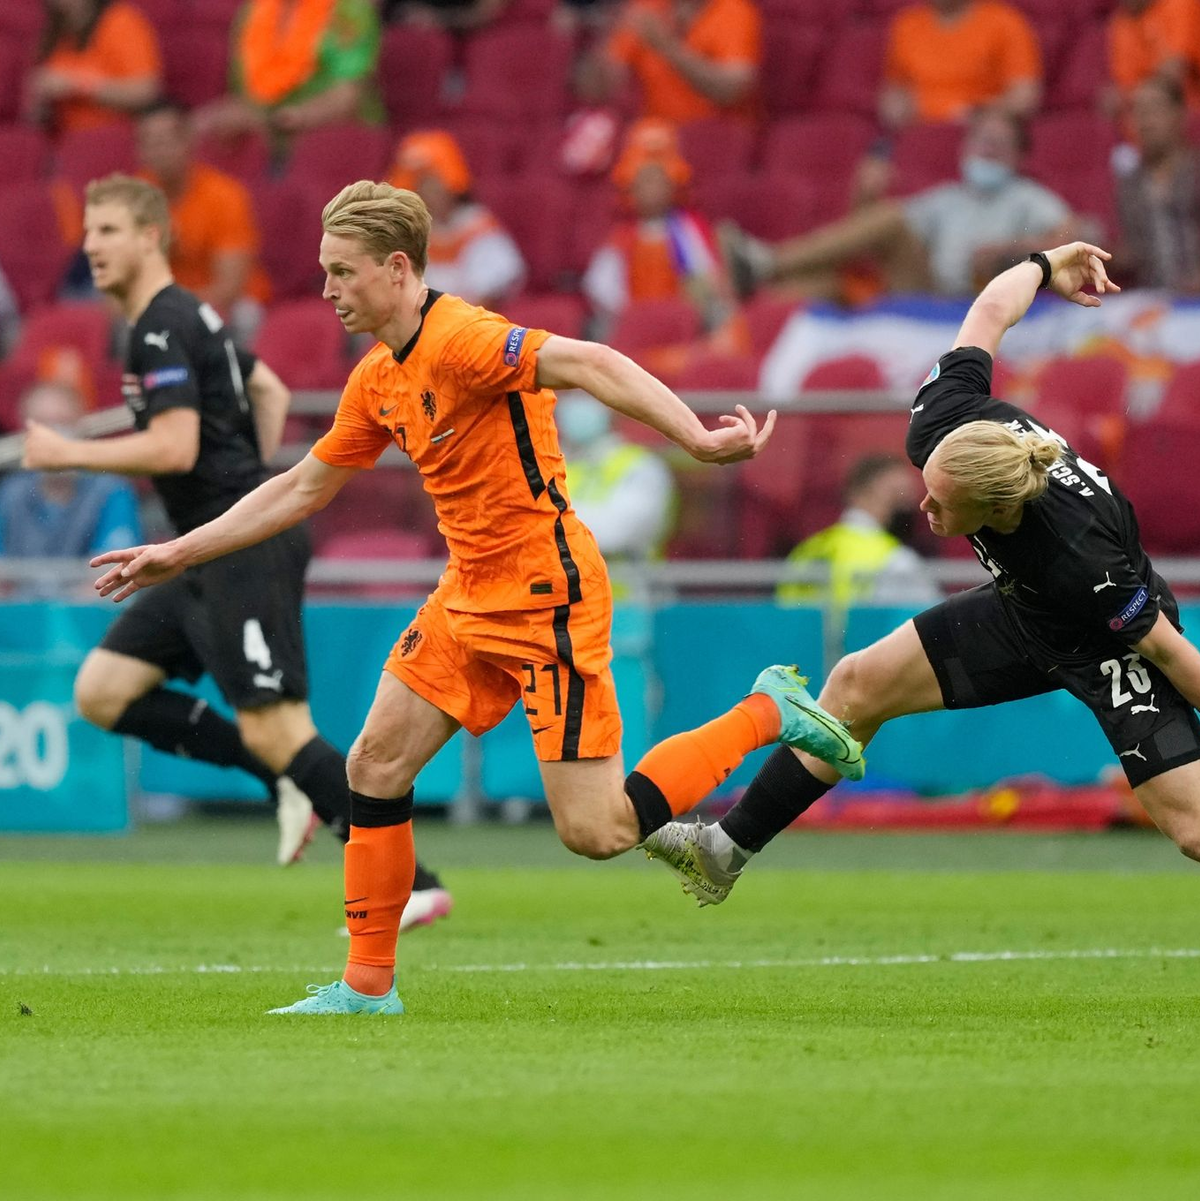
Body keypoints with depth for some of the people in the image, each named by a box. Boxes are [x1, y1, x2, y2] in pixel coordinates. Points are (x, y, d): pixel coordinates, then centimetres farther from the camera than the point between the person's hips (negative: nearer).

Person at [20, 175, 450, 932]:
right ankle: (288, 781, 8)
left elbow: (175, 448, -23)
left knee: (278, 733, -13)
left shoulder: (162, 329, -13)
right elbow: (272, 393, 29)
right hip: (210, 555, 10)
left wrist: (69, 454, -14)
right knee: (102, 692, 7)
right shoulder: (188, 318, 18)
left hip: (244, 550, -10)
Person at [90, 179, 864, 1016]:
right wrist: (178, 554, 23)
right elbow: (303, 488, 22)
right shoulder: (377, 381, 10)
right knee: (375, 766, 5)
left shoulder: (461, 340, -19)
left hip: (545, 594, -9)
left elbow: (590, 365, -30)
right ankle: (369, 986, 15)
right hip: (470, 596, 9)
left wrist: (699, 439, -43)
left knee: (595, 832, -11)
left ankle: (768, 716, 5)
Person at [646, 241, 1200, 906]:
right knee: (857, 687, 8)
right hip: (1022, 613, 7)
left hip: (1112, 642, -7)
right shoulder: (943, 426, -28)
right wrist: (1046, 265, 9)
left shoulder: (1082, 562, -44)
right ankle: (725, 852, 21)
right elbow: (990, 311, -11)